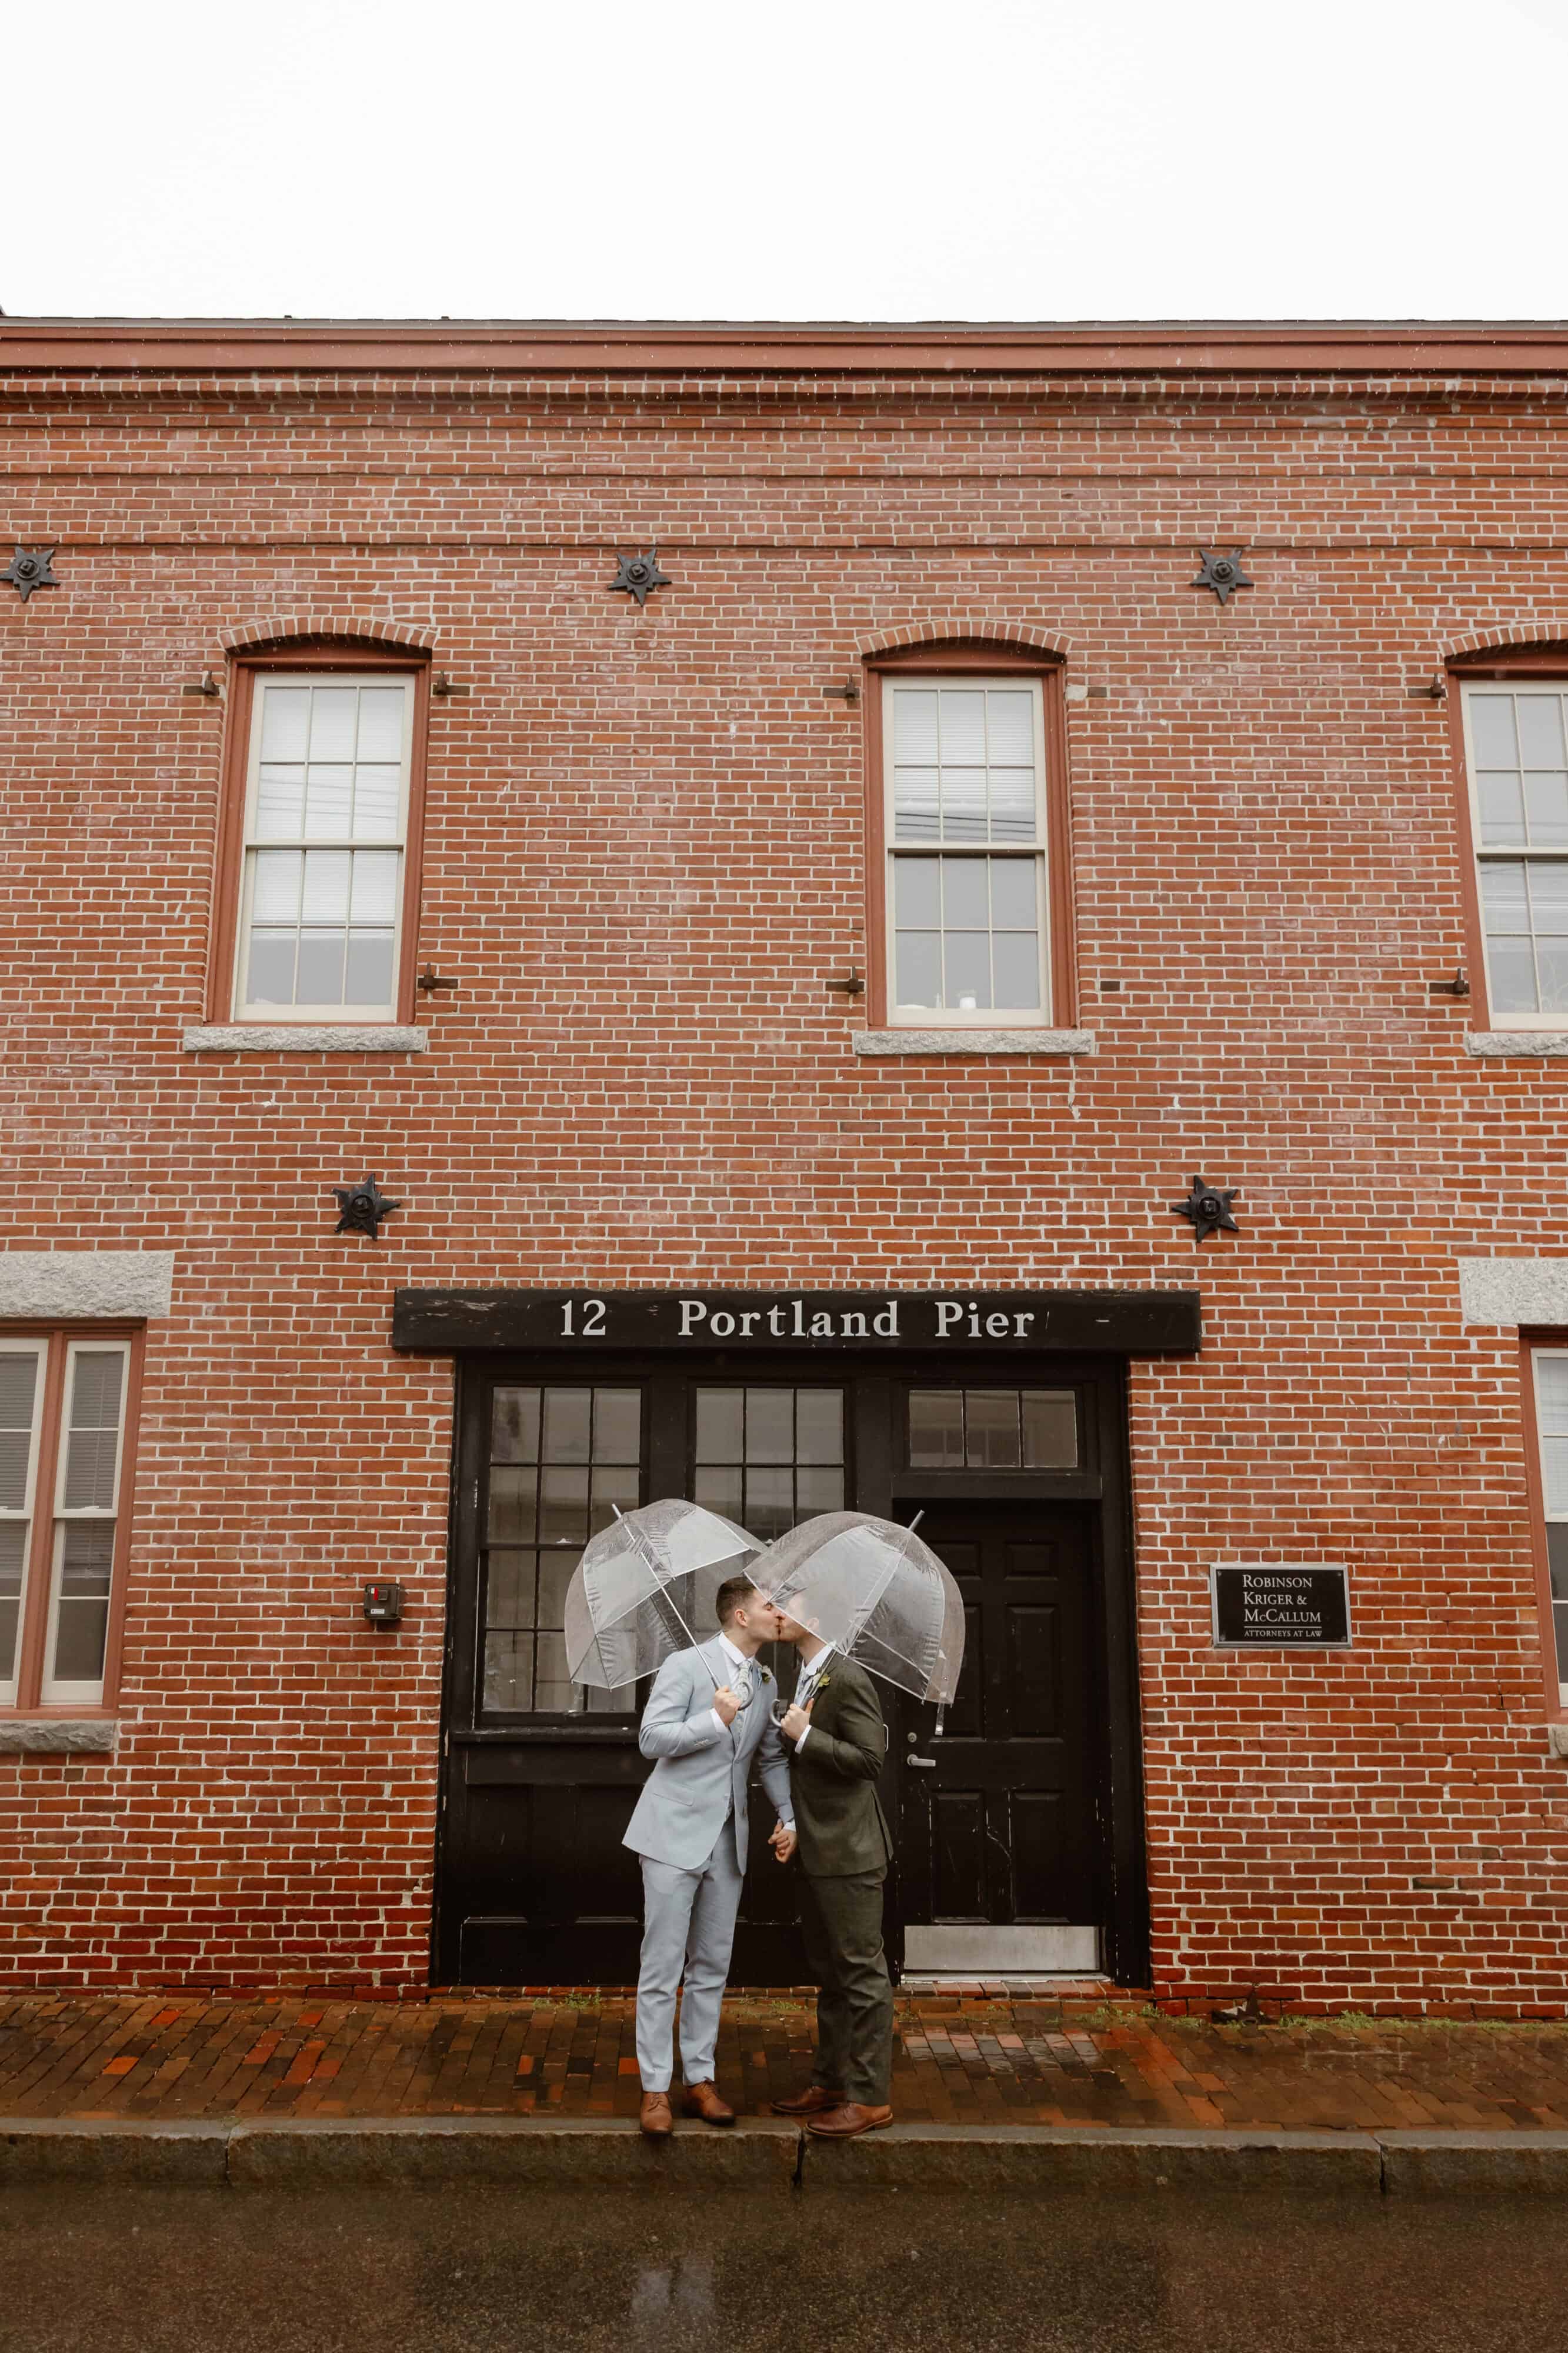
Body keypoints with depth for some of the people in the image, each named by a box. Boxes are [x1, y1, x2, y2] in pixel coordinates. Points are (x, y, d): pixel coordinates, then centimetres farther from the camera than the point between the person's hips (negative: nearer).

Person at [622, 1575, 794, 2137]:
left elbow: (772, 1755, 16)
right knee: (662, 1966, -1)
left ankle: (700, 2079, 22)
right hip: (676, 1832, -6)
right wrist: (714, 1719, -23)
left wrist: (789, 1815, 3)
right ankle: (655, 2089, 8)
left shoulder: (765, 1682, 10)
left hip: (727, 1839, 6)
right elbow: (652, 1739, -15)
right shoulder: (685, 1665, -10)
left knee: (711, 1965, 12)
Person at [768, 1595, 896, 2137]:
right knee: (829, 1973, 18)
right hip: (819, 1852, 10)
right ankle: (830, 2082, 29)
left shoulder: (848, 1679, -17)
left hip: (849, 1853, -10)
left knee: (861, 1973, -1)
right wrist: (795, 1828, 16)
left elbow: (869, 1759, -22)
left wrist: (805, 1736, -21)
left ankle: (870, 2097, 7)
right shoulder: (806, 1679, 13)